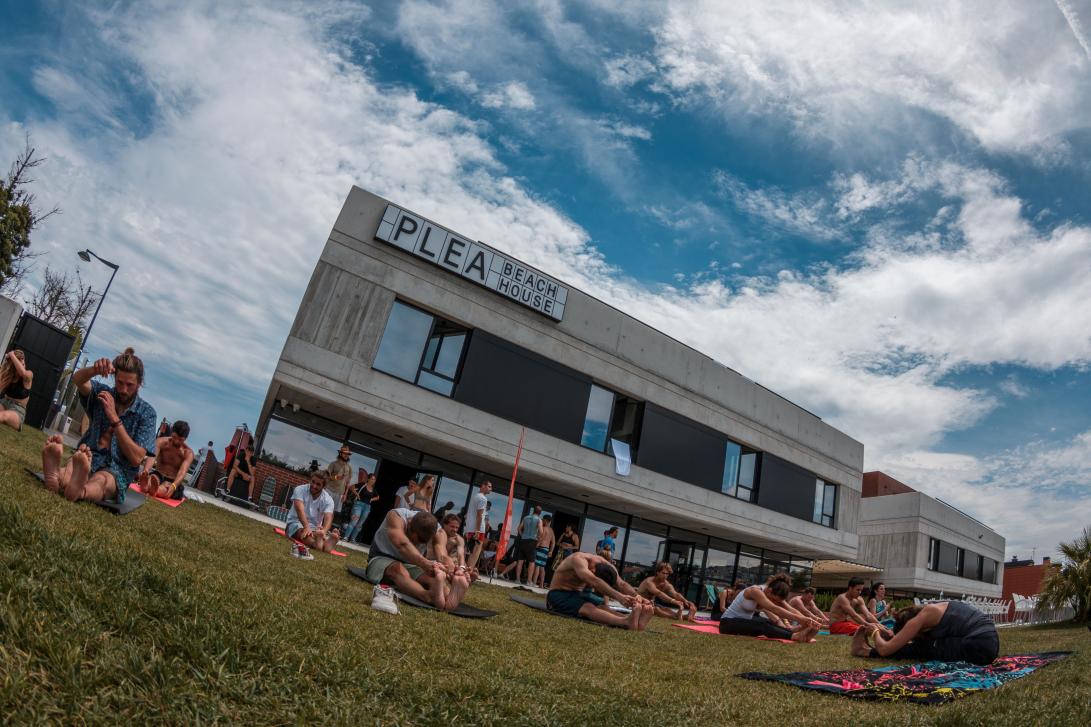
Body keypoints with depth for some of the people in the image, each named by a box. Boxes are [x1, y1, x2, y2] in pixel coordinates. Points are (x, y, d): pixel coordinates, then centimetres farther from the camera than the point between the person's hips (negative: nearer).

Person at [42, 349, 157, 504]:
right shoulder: (103, 393, 10)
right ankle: (56, 477, -69)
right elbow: (78, 380, -13)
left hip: (116, 470, -3)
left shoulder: (146, 413, 0)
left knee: (101, 480, -39)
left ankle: (79, 491, -73)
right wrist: (95, 369, -38)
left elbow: (136, 459, -10)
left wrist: (114, 418, -17)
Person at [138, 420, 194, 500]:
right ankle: (146, 486, -71)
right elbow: (152, 457, -20)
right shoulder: (161, 442, -2)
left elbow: (182, 472, -23)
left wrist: (173, 486, -45)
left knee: (165, 489, -39)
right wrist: (146, 470, -44)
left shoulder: (188, 453, -7)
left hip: (172, 481, -2)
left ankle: (155, 490, -73)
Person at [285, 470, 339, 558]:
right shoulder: (300, 490, -11)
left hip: (315, 528, 4)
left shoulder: (328, 500, -4)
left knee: (335, 536, -24)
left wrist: (324, 531, -44)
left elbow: (328, 518, -21)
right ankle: (323, 546, -60)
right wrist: (307, 527, -45)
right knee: (304, 532, -40)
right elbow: (300, 510, -27)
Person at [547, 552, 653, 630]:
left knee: (602, 607, -24)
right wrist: (618, 596, -56)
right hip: (559, 595, -7)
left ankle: (636, 621, -48)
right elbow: (594, 581, -46)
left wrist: (636, 596, -37)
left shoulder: (605, 565, -6)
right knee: (588, 608, -35)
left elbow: (622, 584, -17)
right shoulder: (579, 559, -28)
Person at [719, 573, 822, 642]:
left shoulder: (774, 595, -2)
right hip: (728, 622, -8)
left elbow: (791, 610, -15)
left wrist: (806, 620, -32)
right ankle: (795, 636, -45)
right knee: (762, 626, -33)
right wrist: (798, 618, -48)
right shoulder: (755, 591, -26)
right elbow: (774, 609, -40)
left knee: (770, 623, -21)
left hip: (745, 621, 8)